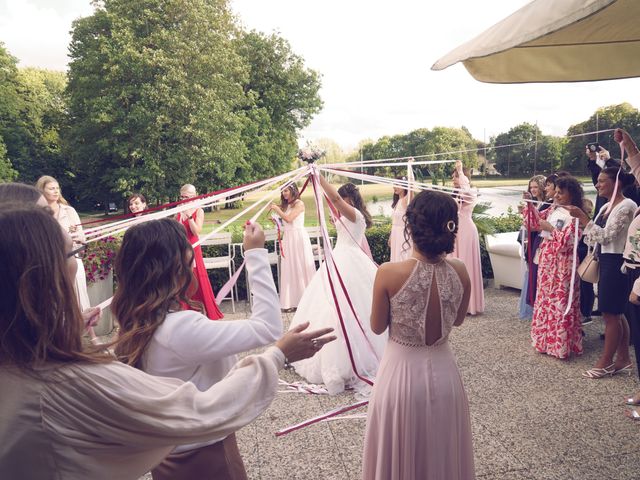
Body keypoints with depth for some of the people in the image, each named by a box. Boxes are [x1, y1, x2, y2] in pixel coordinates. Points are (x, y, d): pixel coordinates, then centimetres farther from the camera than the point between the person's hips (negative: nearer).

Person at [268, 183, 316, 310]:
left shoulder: (299, 203, -5)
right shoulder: (285, 205, 15)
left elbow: (288, 218, -15)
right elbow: (284, 221, 11)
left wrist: (277, 209, -6)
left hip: (298, 236, -7)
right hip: (287, 237, 7)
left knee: (301, 266, -2)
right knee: (290, 268, 4)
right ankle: (293, 301, 8)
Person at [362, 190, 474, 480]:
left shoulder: (389, 273, -22)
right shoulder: (459, 271, -11)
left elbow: (377, 327, -8)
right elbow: (458, 321, 5)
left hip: (401, 374, -3)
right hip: (443, 373, 3)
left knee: (399, 456, 21)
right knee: (442, 455, 26)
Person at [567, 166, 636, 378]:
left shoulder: (626, 206, -14)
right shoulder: (606, 207, 13)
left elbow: (605, 236, -21)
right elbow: (594, 238, 10)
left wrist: (582, 217, -21)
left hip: (616, 263, -9)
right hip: (606, 262, 9)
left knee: (610, 314, -2)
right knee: (616, 313, 14)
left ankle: (606, 362, 8)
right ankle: (623, 359, 23)